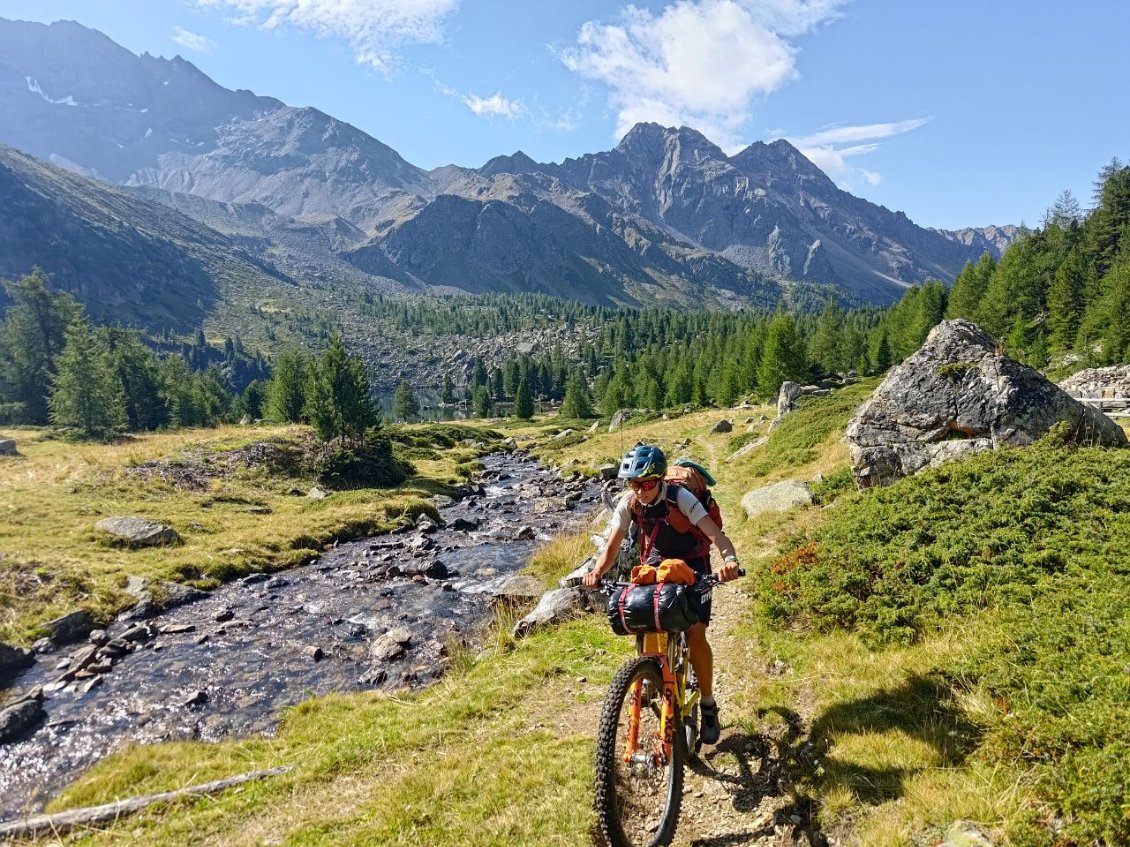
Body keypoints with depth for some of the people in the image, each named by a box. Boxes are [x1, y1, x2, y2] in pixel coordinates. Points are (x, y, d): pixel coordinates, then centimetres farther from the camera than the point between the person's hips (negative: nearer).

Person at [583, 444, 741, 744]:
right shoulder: (628, 503, -15)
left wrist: (730, 559, -56)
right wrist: (597, 572, -36)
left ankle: (708, 705, 4)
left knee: (695, 635, -18)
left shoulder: (680, 497, -26)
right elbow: (612, 546, -15)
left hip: (692, 567, -3)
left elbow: (715, 532, -35)